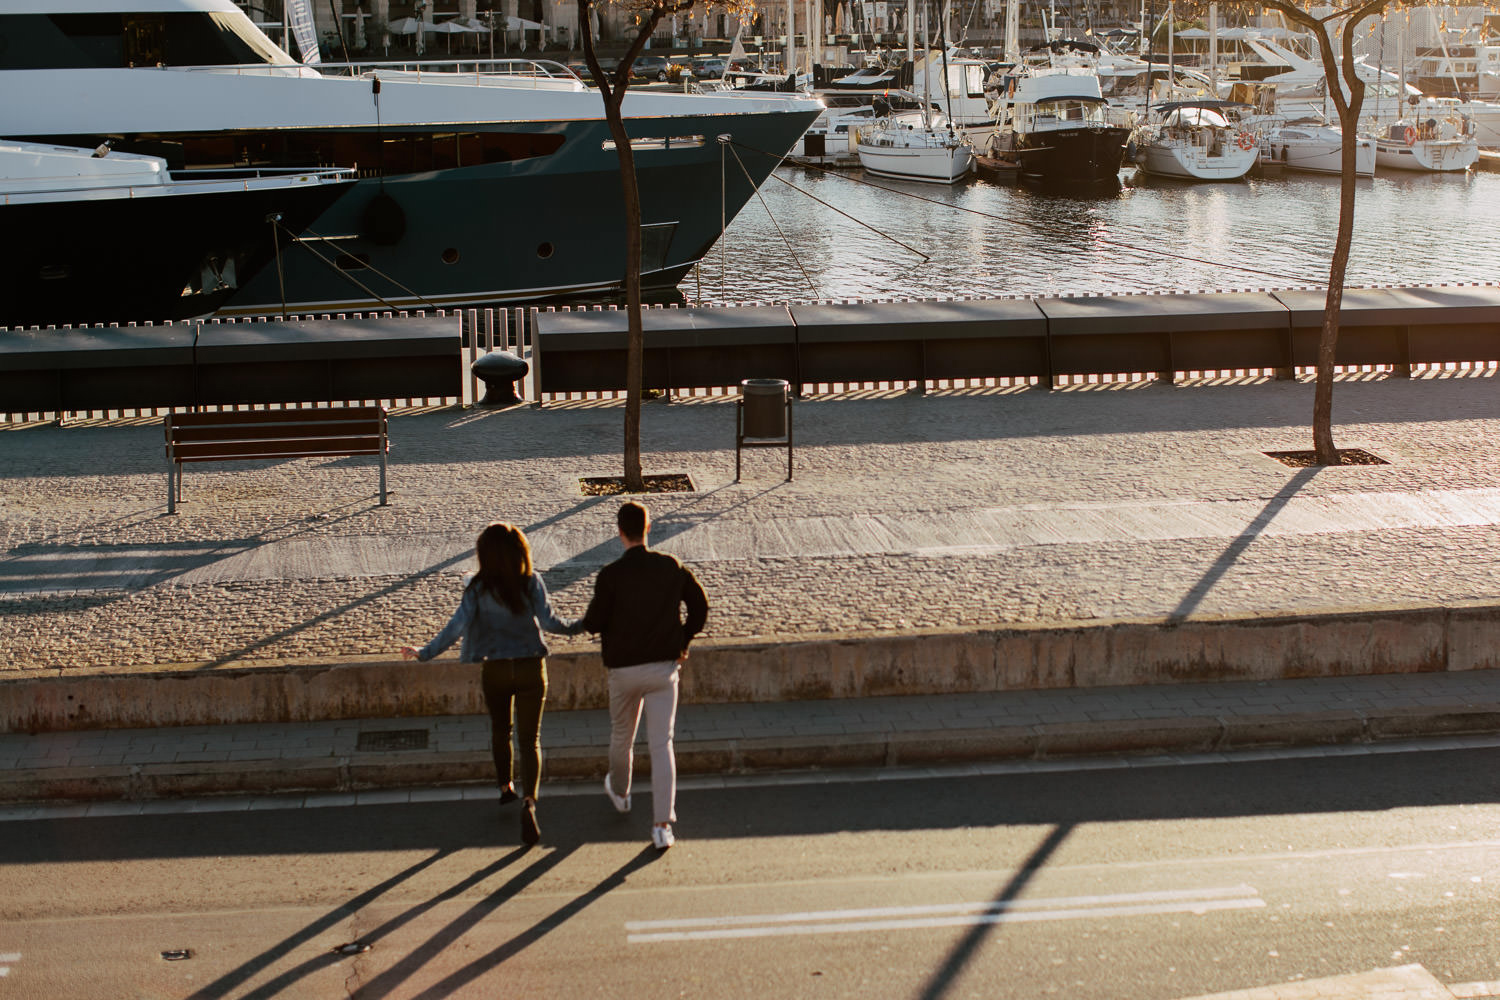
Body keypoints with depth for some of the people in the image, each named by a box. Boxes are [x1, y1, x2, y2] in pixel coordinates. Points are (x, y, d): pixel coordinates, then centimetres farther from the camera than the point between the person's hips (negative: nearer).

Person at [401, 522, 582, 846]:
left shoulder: (479, 588, -9)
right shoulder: (531, 582, -9)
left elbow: (457, 626, -11)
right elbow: (549, 621, -9)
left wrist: (424, 653, -2)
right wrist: (580, 627, 9)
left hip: (495, 670, 1)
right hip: (530, 667, -1)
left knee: (500, 731, 24)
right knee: (530, 739, 2)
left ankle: (505, 787, 40)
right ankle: (528, 801, -17)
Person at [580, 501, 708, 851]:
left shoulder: (611, 575, -13)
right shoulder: (672, 567, -3)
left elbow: (593, 623, -11)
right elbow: (700, 606, 5)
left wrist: (589, 617, 13)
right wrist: (682, 642, 17)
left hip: (624, 669, -1)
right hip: (664, 667, 1)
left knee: (622, 737, 23)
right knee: (662, 745, 0)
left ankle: (619, 791, 48)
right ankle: (663, 825, -7)